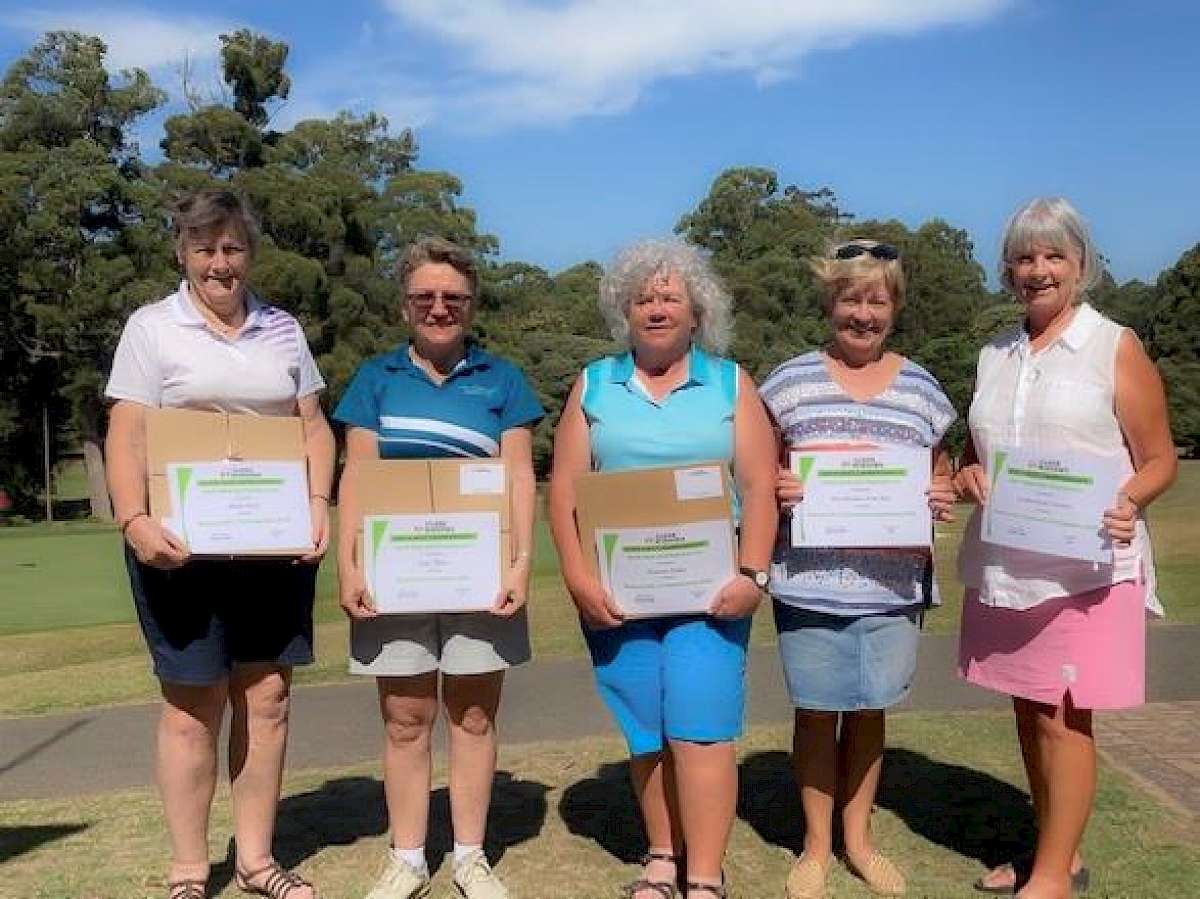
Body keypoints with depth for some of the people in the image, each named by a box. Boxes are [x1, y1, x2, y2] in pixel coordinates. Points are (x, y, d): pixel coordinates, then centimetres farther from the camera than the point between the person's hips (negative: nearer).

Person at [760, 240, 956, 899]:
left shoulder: (922, 388, 8)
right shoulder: (791, 381, 2)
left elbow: (941, 478, 16)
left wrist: (944, 498, -6)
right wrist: (774, 488, -15)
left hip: (893, 584, 2)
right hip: (810, 582, -2)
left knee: (869, 709, 13)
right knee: (817, 710, 6)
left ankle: (858, 838, 31)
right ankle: (816, 845, 24)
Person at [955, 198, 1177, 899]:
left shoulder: (1115, 348, -1)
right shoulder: (995, 356, 13)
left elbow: (1160, 460, -1)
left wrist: (1126, 501, -22)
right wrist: (968, 478, -3)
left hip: (1086, 569, -5)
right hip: (1002, 567, 5)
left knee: (1062, 717, -4)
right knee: (1028, 712, 12)